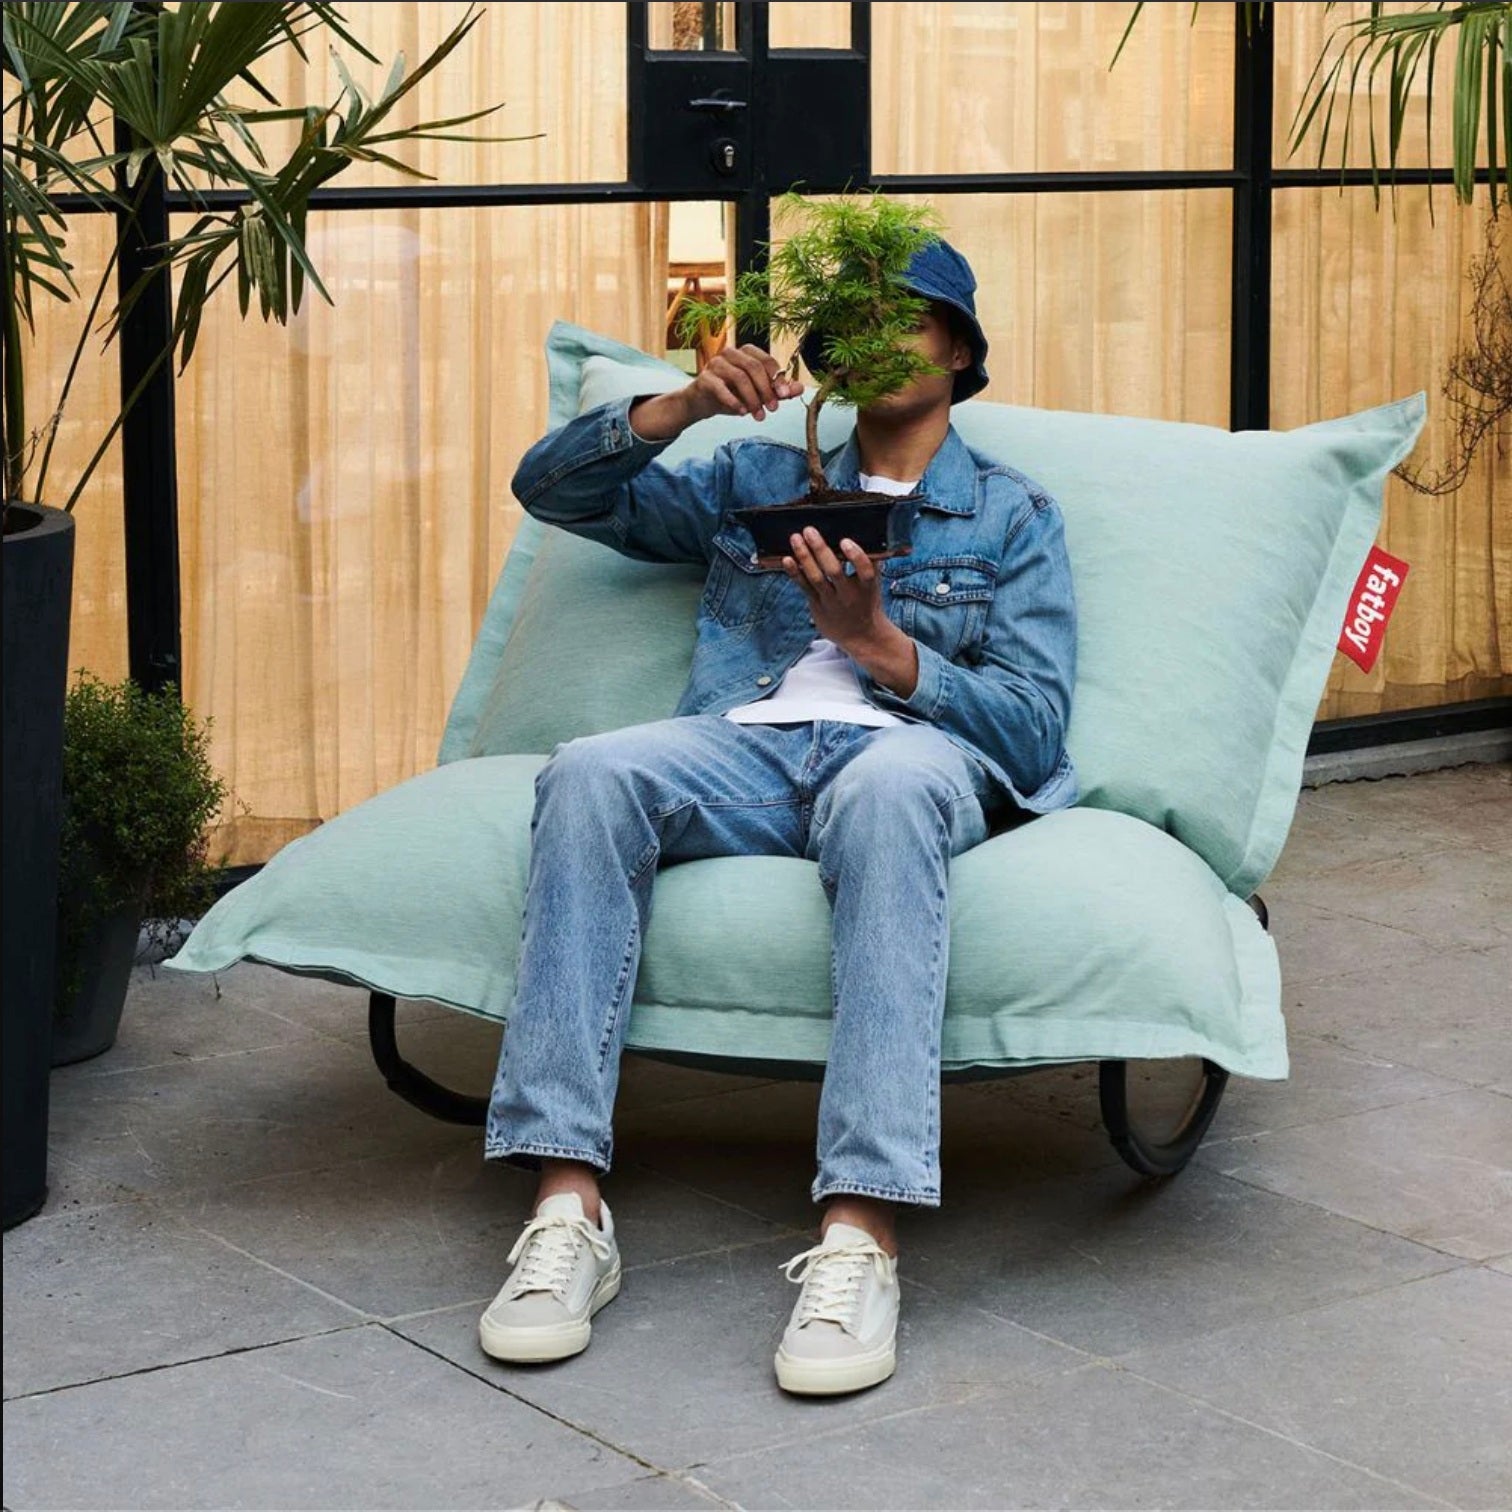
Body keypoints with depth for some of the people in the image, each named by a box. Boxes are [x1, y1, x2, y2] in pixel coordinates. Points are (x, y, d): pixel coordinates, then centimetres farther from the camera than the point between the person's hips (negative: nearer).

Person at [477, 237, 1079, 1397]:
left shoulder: (1013, 516, 19)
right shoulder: (756, 479, 29)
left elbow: (1036, 726, 6)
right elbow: (554, 488, 23)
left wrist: (879, 642, -9)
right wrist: (684, 404, 7)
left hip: (915, 748, -2)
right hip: (749, 751, 3)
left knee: (888, 786, -42)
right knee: (591, 771, -33)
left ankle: (860, 1238, -49)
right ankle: (568, 1211, -38)